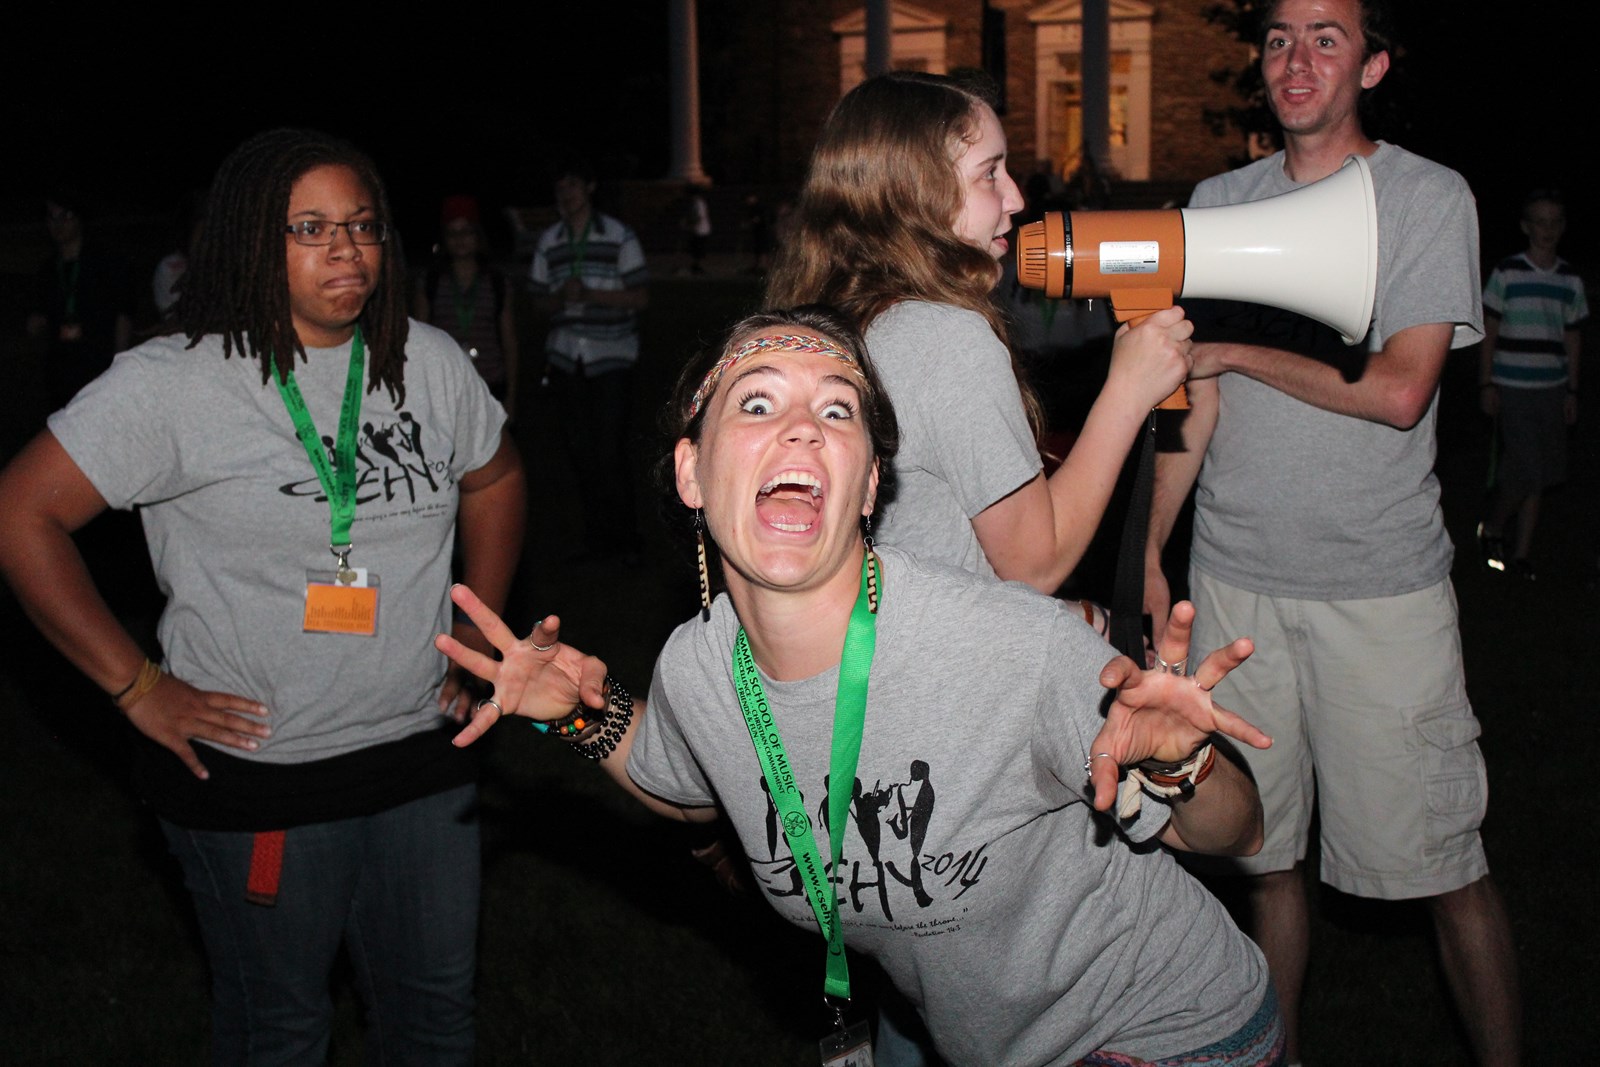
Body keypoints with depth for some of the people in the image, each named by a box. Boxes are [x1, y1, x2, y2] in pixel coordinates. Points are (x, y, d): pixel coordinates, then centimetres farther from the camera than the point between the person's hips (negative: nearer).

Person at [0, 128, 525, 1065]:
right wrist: (135, 687, -12)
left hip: (422, 757, 4)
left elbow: (495, 479, 19)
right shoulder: (175, 383, -12)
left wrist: (479, 640, 13)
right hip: (257, 771, -4)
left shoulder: (431, 364, 3)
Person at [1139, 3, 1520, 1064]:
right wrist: (1153, 551, 9)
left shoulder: (1431, 198, -1)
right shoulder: (1218, 201, 11)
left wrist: (1230, 348, -6)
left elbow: (1399, 390, -12)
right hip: (1237, 579, 3)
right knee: (1270, 851, 10)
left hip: (1384, 586, -3)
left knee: (1447, 864, 0)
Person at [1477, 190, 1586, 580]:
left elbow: (1572, 337, 14)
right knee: (1525, 469, -10)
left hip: (1552, 388, 4)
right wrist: (1486, 384, -4)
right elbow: (1489, 331, -1)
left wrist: (1572, 391, 10)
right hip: (1512, 387, -4)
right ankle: (1491, 529, 15)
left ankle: (1521, 552, 15)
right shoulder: (1506, 273, -3)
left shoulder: (1571, 280, 8)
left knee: (1538, 475, 6)